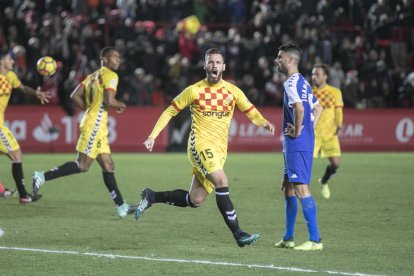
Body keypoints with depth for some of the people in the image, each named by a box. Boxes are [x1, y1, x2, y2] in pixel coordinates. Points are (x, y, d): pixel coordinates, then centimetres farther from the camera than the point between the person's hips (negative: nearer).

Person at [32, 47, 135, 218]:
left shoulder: (93, 76, 18)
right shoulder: (110, 76, -8)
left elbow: (75, 96, 13)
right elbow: (109, 101, -20)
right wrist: (121, 106, 0)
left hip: (97, 127, 10)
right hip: (95, 125, -10)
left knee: (108, 166, 8)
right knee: (83, 165, -11)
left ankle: (121, 206, 8)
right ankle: (42, 177, -12)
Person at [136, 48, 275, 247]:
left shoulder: (233, 91, 7)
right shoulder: (194, 91, -1)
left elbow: (250, 111, 8)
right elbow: (170, 111, 6)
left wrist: (263, 123, -15)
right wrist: (152, 136, 1)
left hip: (219, 151, 5)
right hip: (200, 145, -5)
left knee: (195, 200, 5)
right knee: (222, 182, -26)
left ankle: (151, 197, 25)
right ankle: (237, 233, -24)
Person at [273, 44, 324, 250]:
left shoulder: (291, 83, -14)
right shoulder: (303, 82, 17)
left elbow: (299, 109, -29)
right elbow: (317, 108, 26)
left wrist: (297, 131, -17)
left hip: (297, 144, -11)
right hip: (296, 144, 11)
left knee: (300, 188, -12)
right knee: (288, 187, 16)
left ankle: (315, 240, -13)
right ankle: (288, 238, 22)